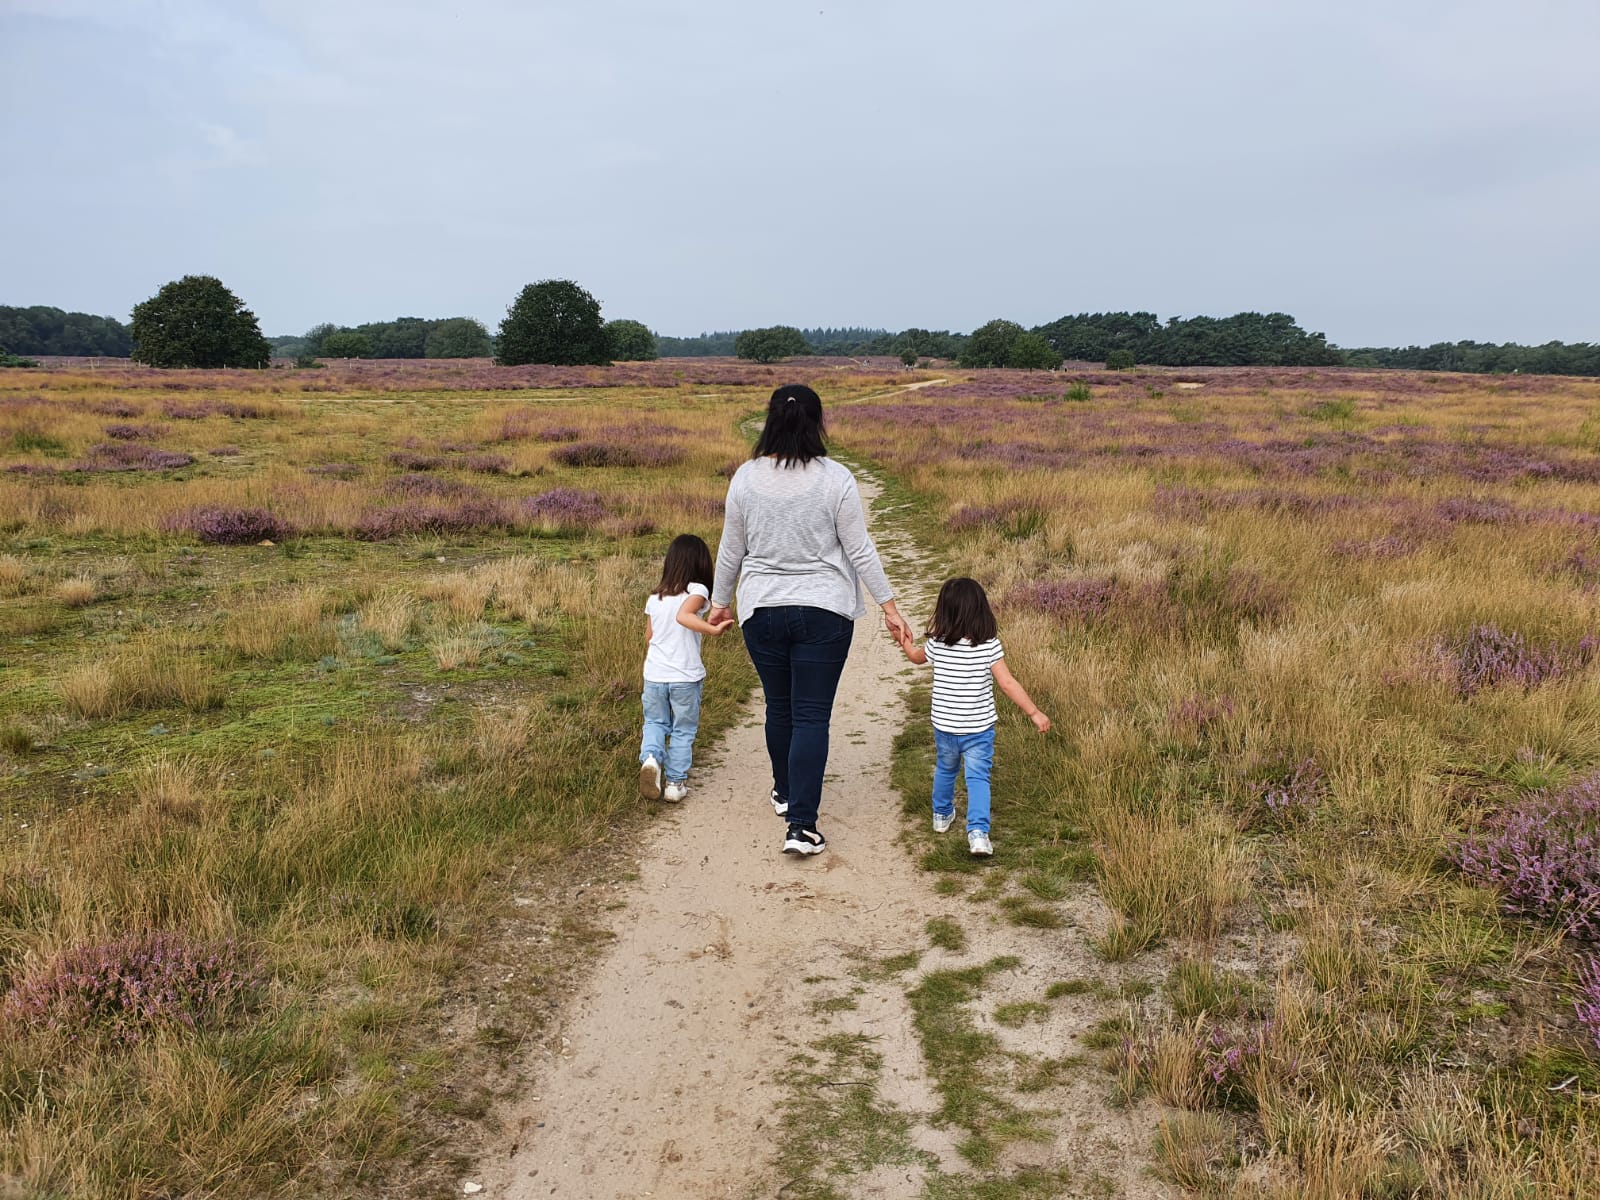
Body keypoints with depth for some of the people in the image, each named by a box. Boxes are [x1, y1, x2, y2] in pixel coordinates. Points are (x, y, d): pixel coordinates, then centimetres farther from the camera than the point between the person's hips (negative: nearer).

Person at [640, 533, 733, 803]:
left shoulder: (654, 597, 6)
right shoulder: (697, 590, -9)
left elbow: (649, 635, 13)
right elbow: (683, 615, -29)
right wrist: (713, 629, -37)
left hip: (654, 675, 4)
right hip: (686, 676, -4)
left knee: (655, 722, 19)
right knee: (683, 730, 12)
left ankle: (650, 757, -7)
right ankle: (675, 782, 14)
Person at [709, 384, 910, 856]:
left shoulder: (746, 477, -4)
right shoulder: (835, 479, -10)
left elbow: (731, 550, 5)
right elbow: (859, 550, -6)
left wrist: (720, 600, 19)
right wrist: (889, 605, 3)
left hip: (762, 612, 3)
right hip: (823, 611, -2)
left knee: (779, 706, 19)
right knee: (812, 715, 0)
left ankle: (785, 793, 40)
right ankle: (801, 826, -5)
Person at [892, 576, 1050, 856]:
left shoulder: (937, 644, -7)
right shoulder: (990, 645, -15)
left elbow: (917, 657, 15)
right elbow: (1008, 684, -16)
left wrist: (904, 642, 36)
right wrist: (1034, 712, -9)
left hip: (944, 726, 3)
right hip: (978, 728, -3)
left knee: (945, 769, 25)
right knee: (978, 778, 2)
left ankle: (942, 815, 44)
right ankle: (978, 832, -13)